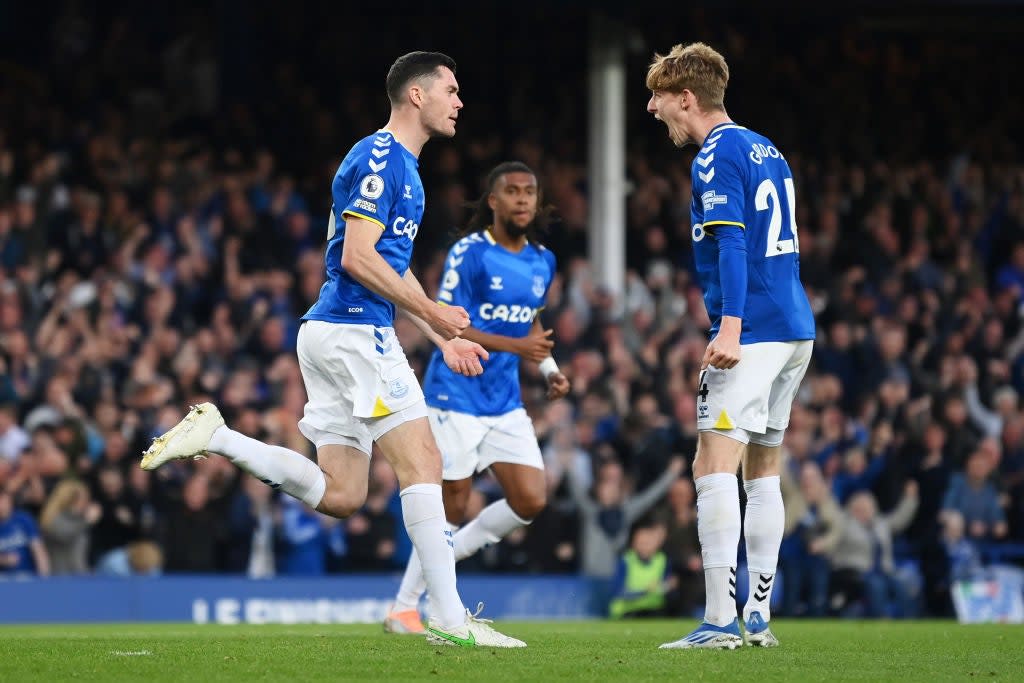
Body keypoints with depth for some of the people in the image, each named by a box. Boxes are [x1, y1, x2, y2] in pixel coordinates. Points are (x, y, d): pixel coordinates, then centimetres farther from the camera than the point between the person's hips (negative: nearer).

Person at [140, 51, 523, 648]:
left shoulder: (401, 165, 20)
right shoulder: (378, 159, -11)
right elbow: (359, 258, -18)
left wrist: (444, 340, 23)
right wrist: (434, 313, -13)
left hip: (332, 331, 10)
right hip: (354, 330, -10)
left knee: (340, 495, 6)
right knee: (423, 463, -12)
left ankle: (215, 436, 7)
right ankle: (449, 618, -13)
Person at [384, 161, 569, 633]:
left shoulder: (542, 262, 9)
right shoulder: (470, 253, -12)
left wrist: (549, 369, 9)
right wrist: (516, 346, -24)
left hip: (506, 403, 6)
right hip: (457, 396, -6)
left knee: (531, 500, -4)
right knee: (453, 509, -5)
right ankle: (403, 609, 9)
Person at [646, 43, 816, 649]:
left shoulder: (717, 157, -9)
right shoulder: (768, 152, 19)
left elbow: (732, 244, -20)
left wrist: (730, 328, -27)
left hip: (753, 331, -10)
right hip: (797, 329, 10)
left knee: (715, 467, -13)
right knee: (762, 470, 15)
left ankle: (721, 618, -21)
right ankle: (760, 617, 15)